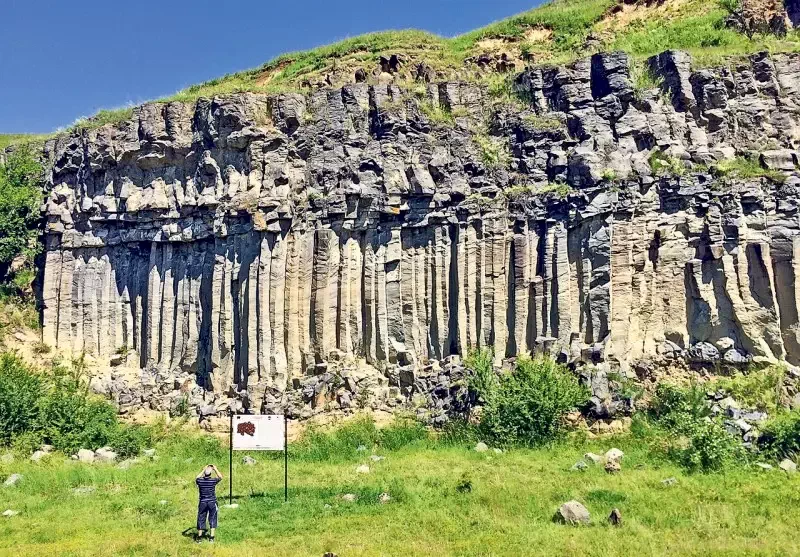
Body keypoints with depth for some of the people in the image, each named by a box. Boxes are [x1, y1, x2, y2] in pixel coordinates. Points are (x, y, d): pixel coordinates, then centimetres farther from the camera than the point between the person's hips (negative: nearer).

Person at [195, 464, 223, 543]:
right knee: (212, 520, 8)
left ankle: (199, 537, 18)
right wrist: (215, 469, 17)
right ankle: (211, 537, 6)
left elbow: (197, 478, 17)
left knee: (201, 519, 11)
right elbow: (220, 477, 9)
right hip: (212, 503, -1)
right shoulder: (213, 481, -12)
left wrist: (203, 470, 19)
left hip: (202, 503, 1)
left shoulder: (200, 481, -9)